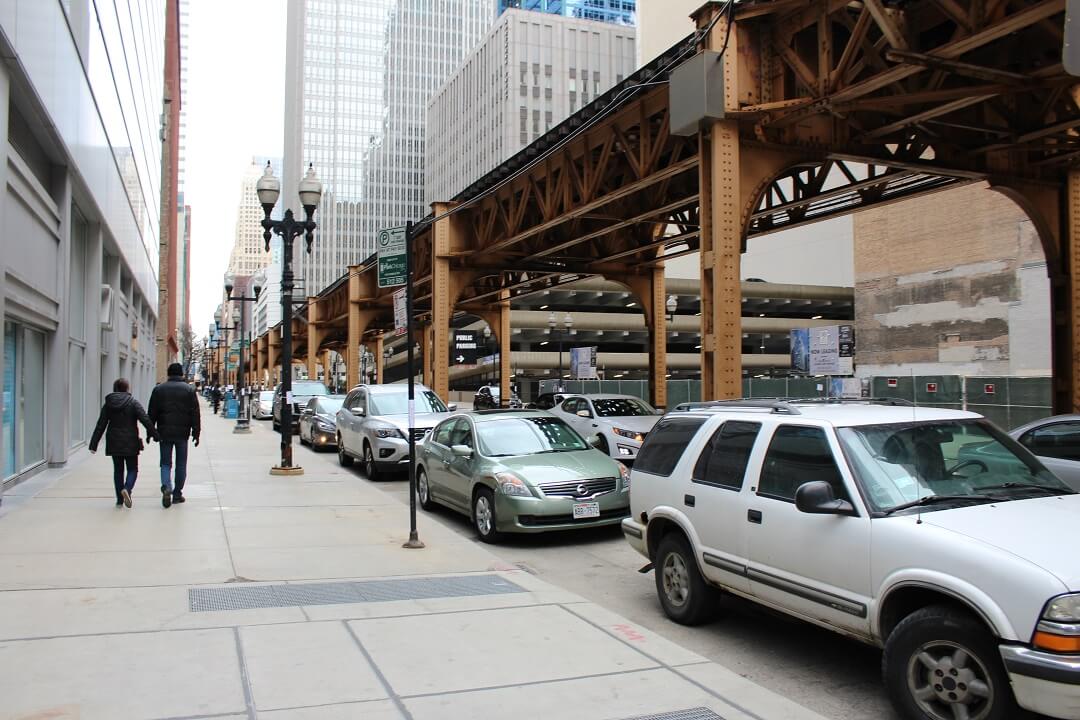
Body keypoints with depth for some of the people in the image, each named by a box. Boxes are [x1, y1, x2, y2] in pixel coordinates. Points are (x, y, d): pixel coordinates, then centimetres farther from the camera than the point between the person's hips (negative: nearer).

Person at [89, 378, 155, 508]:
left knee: (118, 470, 13)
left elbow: (100, 425, 3)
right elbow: (145, 419, -15)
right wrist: (152, 433, -11)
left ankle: (119, 499, 13)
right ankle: (127, 488, -21)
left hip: (114, 442, 3)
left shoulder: (108, 404, 4)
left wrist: (94, 444, 4)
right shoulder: (133, 402, -5)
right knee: (132, 469, 7)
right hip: (130, 442, -3)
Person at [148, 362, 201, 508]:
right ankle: (177, 493, 12)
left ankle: (166, 487, -18)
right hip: (182, 433, 0)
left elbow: (152, 413, 5)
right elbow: (195, 413, -1)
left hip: (164, 433, 1)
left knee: (166, 463, 6)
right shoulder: (189, 390, 1)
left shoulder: (159, 389, 3)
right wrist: (196, 433, 3)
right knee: (181, 464, 9)